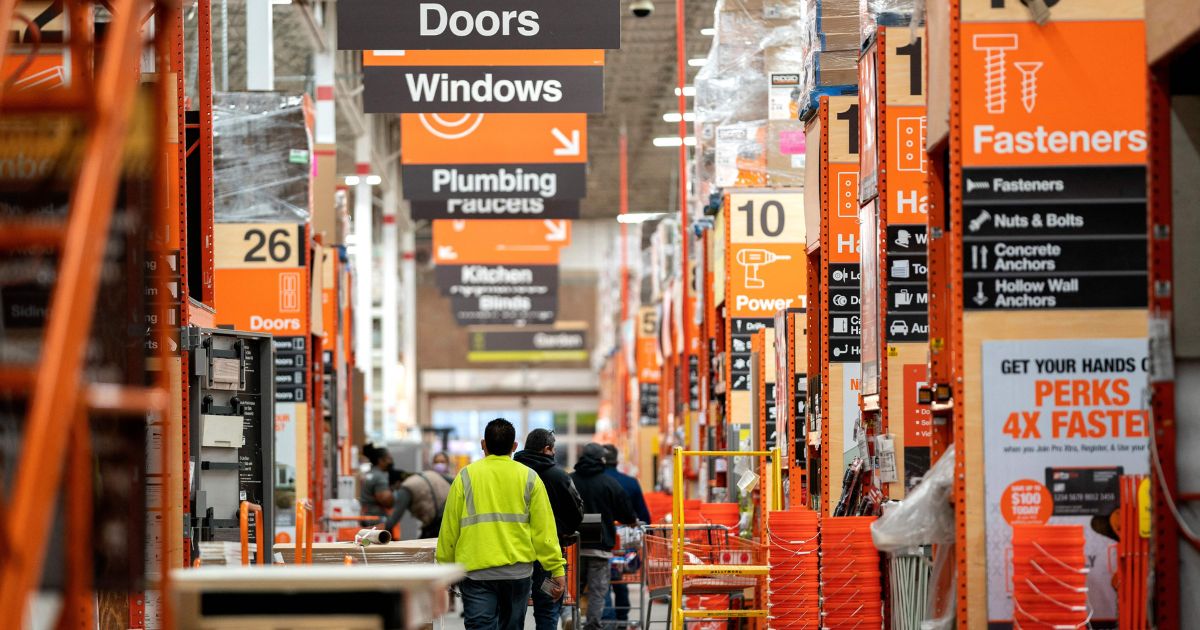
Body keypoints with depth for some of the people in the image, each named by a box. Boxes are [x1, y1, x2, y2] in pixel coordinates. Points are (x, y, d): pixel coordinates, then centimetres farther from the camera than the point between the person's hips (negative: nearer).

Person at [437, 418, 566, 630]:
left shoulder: (465, 477, 1)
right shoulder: (529, 478, 2)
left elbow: (449, 527, 3)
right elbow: (544, 529, 0)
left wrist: (445, 566, 15)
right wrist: (557, 569, 4)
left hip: (476, 571, -2)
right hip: (518, 571, 2)